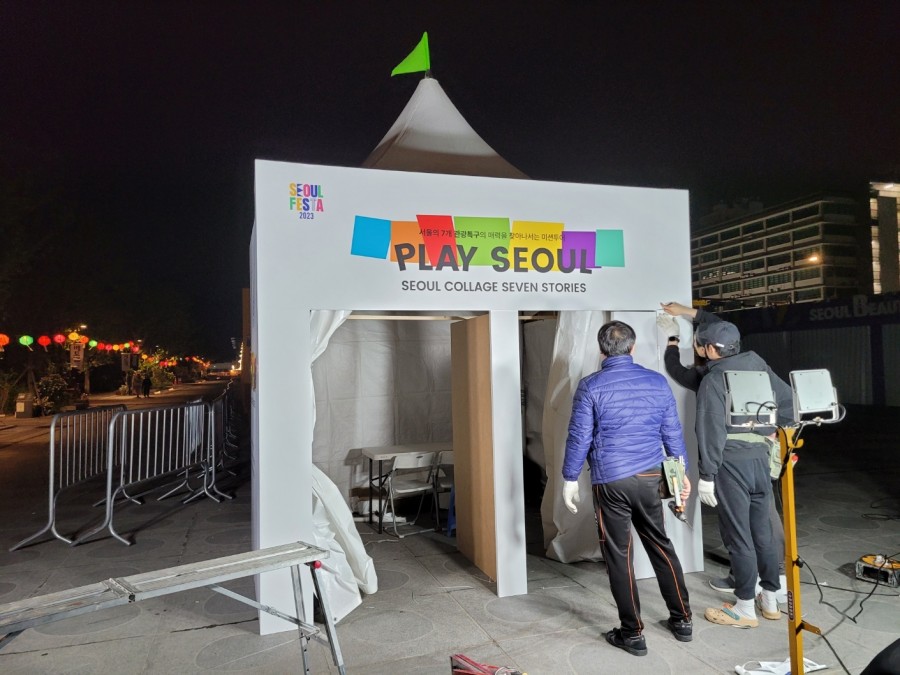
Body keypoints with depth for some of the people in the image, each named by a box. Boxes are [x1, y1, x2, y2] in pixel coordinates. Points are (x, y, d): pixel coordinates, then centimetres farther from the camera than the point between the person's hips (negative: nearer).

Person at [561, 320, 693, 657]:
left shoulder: (590, 386, -9)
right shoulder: (657, 382, 2)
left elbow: (579, 437, -8)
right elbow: (673, 432, 7)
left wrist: (570, 480, 2)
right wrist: (682, 473, 18)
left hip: (610, 481, -4)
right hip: (649, 477, 4)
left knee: (618, 555, 7)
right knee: (660, 546, 20)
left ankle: (633, 633, 16)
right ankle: (682, 619, 31)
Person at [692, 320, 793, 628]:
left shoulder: (713, 380, -11)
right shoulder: (757, 366, 8)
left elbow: (712, 431, -15)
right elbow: (789, 401, 11)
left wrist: (706, 475, -12)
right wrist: (767, 429, 19)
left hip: (731, 463, -7)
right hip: (760, 458, 7)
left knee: (738, 535, 2)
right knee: (762, 531, 16)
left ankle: (745, 609, 11)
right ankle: (770, 599, 28)